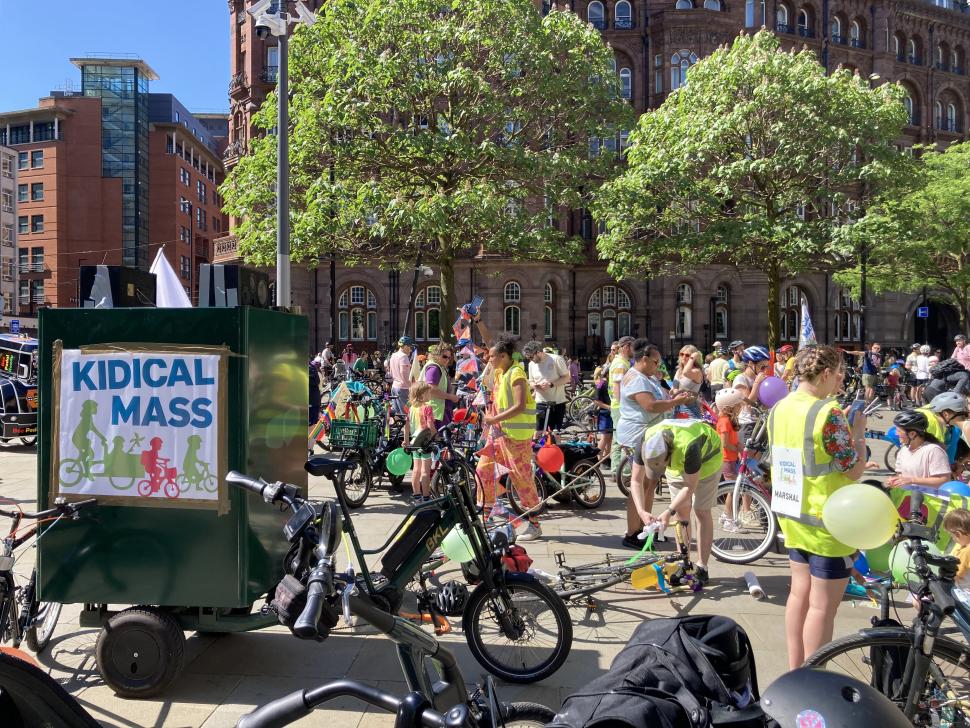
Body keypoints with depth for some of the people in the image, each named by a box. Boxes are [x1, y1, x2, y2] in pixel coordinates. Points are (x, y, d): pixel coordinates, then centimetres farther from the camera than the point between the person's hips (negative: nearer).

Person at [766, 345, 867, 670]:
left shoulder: (779, 409, 4)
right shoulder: (828, 412, -21)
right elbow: (855, 469, -17)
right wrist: (858, 431, -3)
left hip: (792, 515, 8)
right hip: (827, 520, -8)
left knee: (800, 592, 18)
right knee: (823, 605, 3)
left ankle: (795, 673, 29)